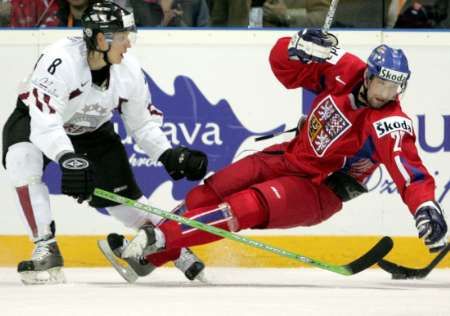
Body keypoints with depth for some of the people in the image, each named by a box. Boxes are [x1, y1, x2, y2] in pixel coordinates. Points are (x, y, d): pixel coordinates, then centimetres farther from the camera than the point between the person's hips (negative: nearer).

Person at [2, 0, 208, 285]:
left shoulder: (129, 70, -17)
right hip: (35, 123, -4)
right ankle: (46, 249, -27)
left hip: (92, 131, 4)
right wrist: (68, 159, -57)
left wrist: (171, 155, -15)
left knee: (119, 191, -2)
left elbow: (143, 122, -2)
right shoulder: (61, 59, -37)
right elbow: (43, 118, -45)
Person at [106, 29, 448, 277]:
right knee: (212, 190, -4)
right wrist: (307, 46, -24)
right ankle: (150, 257, 3)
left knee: (253, 205, -27)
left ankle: (160, 240, -28)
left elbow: (410, 170, -39)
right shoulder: (345, 71, -10)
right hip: (291, 156, 6)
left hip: (320, 191, -6)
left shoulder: (389, 125, -26)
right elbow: (282, 61, -2)